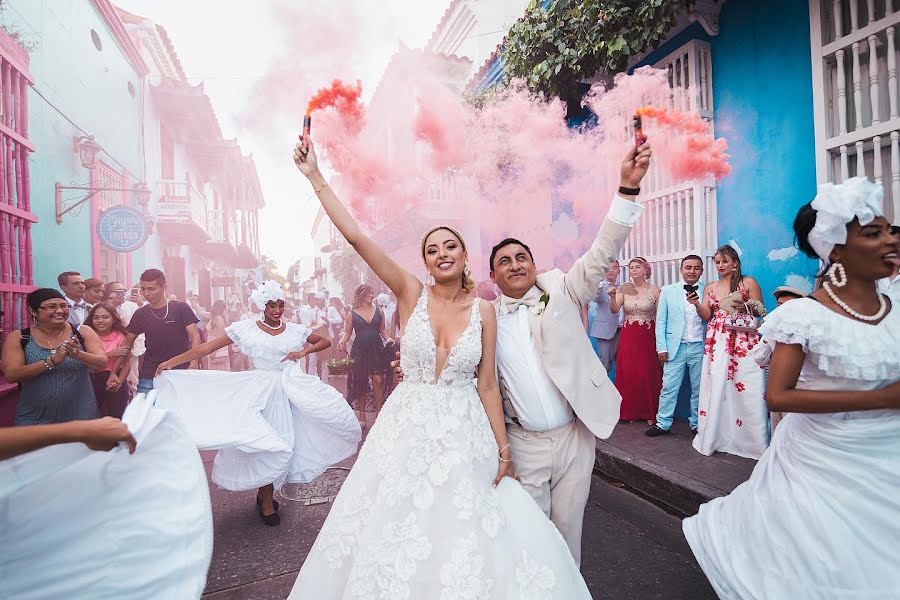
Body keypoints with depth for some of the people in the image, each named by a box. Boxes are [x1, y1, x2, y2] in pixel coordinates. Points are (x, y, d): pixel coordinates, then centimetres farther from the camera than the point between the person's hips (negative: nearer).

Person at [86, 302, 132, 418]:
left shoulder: (120, 336, -4)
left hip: (115, 380, -1)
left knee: (117, 417, 5)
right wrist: (111, 353, -23)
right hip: (92, 381, 1)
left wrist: (119, 382, -21)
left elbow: (126, 364, -6)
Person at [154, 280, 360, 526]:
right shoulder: (246, 328, -4)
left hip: (294, 389, 3)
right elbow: (208, 347, -6)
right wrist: (172, 361, -10)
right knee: (269, 443, 2)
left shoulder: (295, 330, 3)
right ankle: (266, 499, 23)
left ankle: (264, 492, 22)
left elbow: (326, 342, 10)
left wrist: (304, 351, -6)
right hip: (264, 391, -3)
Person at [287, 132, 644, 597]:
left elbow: (487, 384, 0)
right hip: (409, 428, 0)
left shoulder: (484, 310, -2)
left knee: (468, 532, 9)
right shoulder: (411, 294, -5)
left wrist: (503, 447, -2)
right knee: (397, 536, 12)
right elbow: (355, 236, -10)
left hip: (465, 432, 0)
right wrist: (315, 177, -11)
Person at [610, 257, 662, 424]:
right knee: (628, 374, 5)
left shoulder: (654, 291, -1)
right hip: (628, 336, 2)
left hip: (648, 337, -2)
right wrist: (612, 297, -29)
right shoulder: (623, 289, 2)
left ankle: (649, 412, 18)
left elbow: (660, 316, 1)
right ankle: (630, 412, 20)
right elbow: (614, 310, -9)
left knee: (648, 374, 1)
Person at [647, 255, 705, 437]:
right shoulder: (667, 291, 3)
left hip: (699, 348, 1)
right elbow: (660, 321, 2)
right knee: (669, 387, 2)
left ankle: (697, 424, 24)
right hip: (675, 347, 0)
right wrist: (661, 347, -2)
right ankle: (663, 424, 13)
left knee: (699, 388, 10)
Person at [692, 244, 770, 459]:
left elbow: (761, 312, 5)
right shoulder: (710, 287, 14)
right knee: (716, 388, 2)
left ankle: (753, 440, 5)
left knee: (747, 389, -6)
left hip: (744, 341, -3)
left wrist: (745, 303, -12)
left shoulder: (748, 282, 4)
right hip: (717, 342, 3)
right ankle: (715, 437, 11)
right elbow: (706, 316, 8)